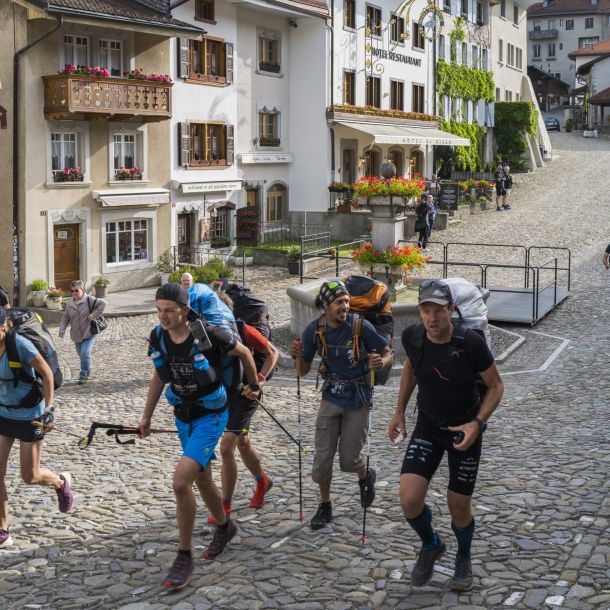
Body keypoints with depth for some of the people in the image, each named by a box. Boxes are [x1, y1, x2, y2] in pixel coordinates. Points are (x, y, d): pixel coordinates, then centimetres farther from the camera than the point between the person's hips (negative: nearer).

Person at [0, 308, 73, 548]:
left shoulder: (20, 344, -23)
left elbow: (47, 374, -13)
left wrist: (48, 409, -14)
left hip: (29, 417, -5)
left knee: (30, 477, 6)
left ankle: (61, 482, 39)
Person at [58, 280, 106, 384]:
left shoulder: (89, 300, -12)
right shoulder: (70, 304, 4)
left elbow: (102, 303, -21)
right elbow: (65, 318, 8)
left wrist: (94, 315, -24)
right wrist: (62, 330, -4)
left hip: (89, 334, -6)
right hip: (77, 336, 6)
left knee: (85, 353, -20)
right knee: (81, 355, 15)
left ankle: (84, 375, -7)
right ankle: (88, 369, 40)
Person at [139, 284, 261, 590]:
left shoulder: (208, 334, -24)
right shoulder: (158, 337, -8)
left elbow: (244, 353, -5)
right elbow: (159, 377, 9)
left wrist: (254, 385, 9)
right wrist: (146, 416, 8)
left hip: (210, 417, -6)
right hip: (183, 417, 6)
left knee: (181, 481, -18)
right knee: (202, 479, 20)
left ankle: (184, 557, -5)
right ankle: (224, 527, 48)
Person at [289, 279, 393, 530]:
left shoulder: (360, 326, -18)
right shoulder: (314, 330, -8)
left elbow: (388, 354, -7)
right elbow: (304, 371, 1)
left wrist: (381, 362, -30)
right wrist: (298, 356, -20)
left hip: (358, 399, -3)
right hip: (331, 397, 3)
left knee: (349, 460, 0)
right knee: (323, 457, 2)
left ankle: (366, 476, 36)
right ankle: (325, 507, 21)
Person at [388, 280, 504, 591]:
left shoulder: (471, 343, -25)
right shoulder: (412, 336, -15)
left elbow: (496, 386, -10)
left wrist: (477, 423, -23)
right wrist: (399, 412, 10)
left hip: (465, 430, -2)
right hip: (427, 428, 2)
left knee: (459, 506, 5)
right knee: (409, 499, -14)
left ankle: (463, 558, 39)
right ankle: (431, 545, 20)